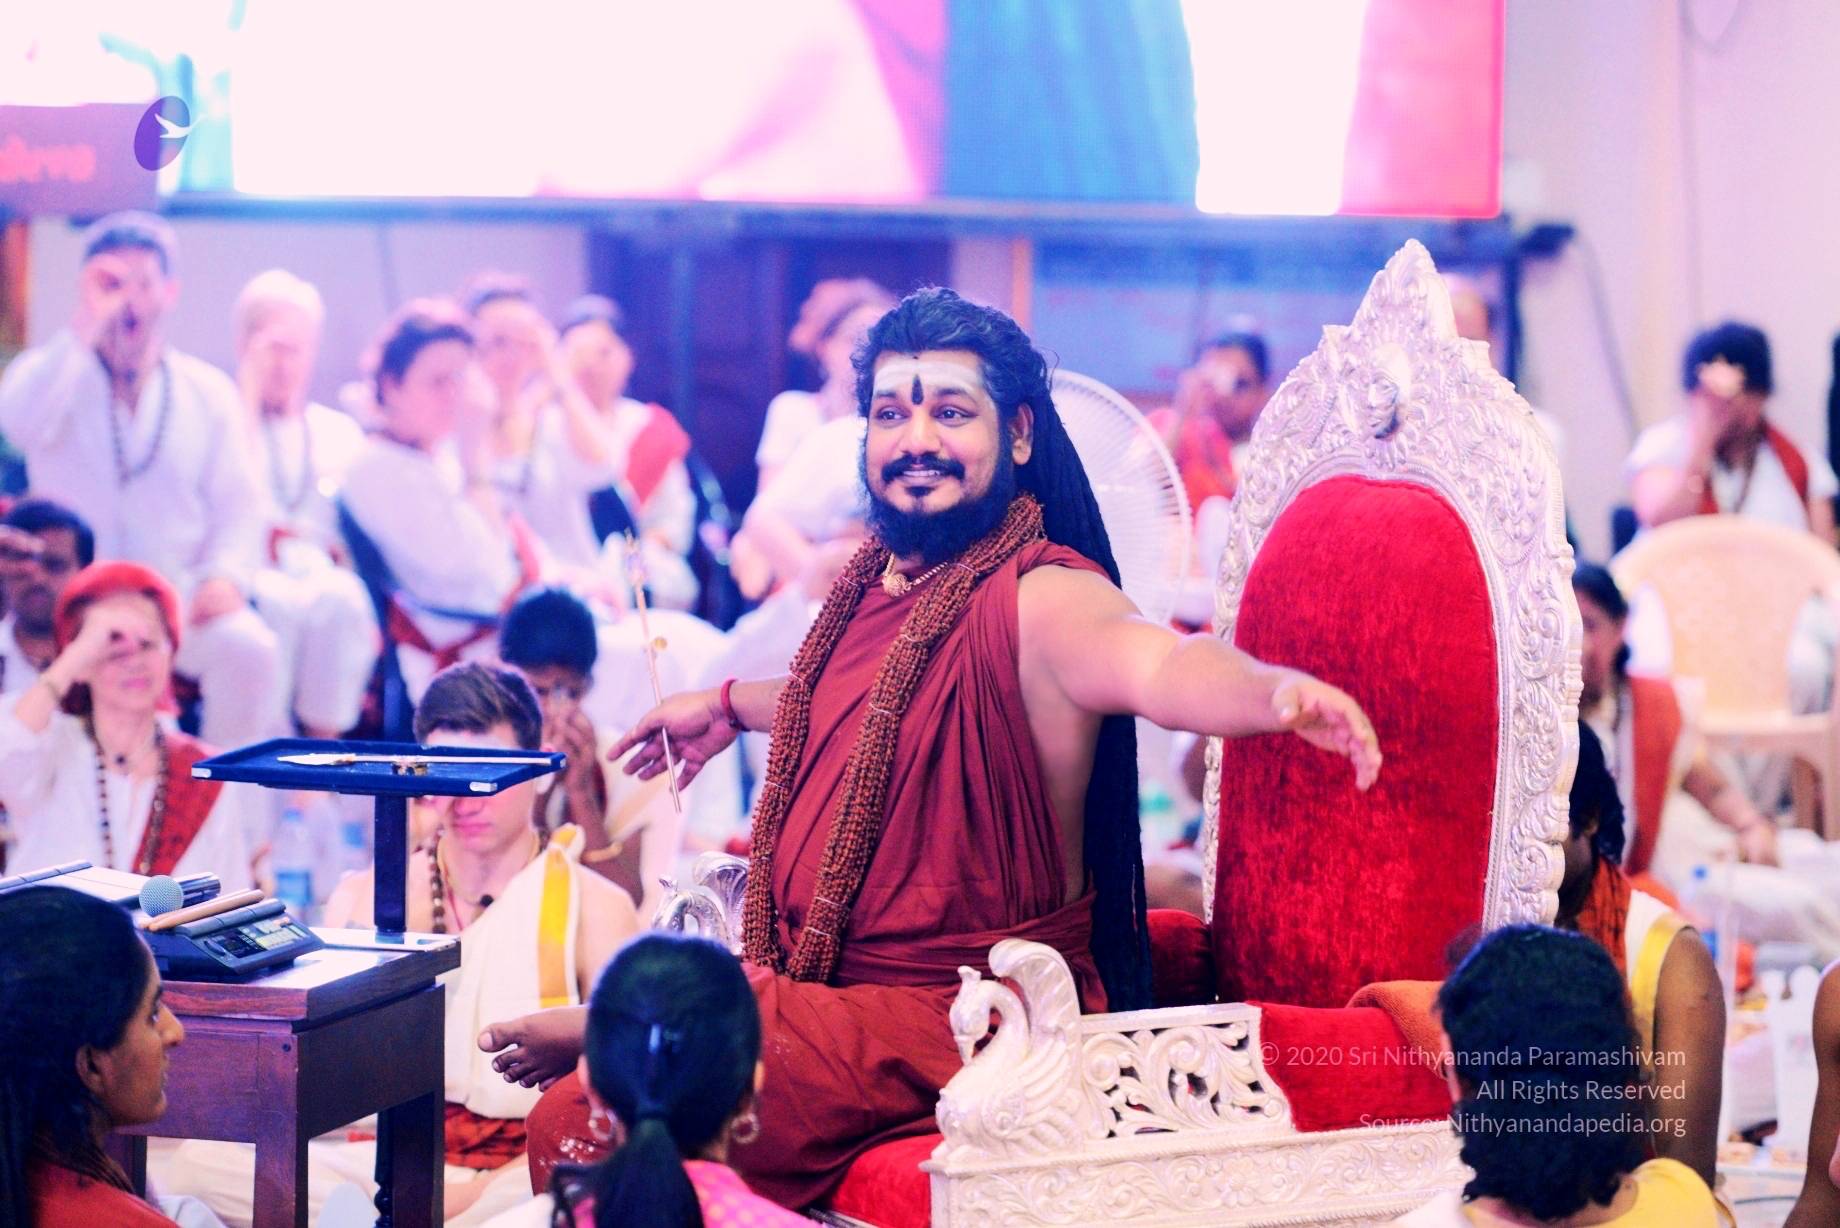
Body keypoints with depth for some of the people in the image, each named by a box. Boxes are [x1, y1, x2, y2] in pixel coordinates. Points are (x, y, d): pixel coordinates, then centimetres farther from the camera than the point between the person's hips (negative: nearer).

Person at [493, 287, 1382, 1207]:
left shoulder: (1041, 596, -19)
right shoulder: (878, 581, 8)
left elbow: (1154, 663, -41)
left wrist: (1277, 692, -63)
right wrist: (728, 707, 47)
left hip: (957, 1016, -8)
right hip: (814, 982, 8)